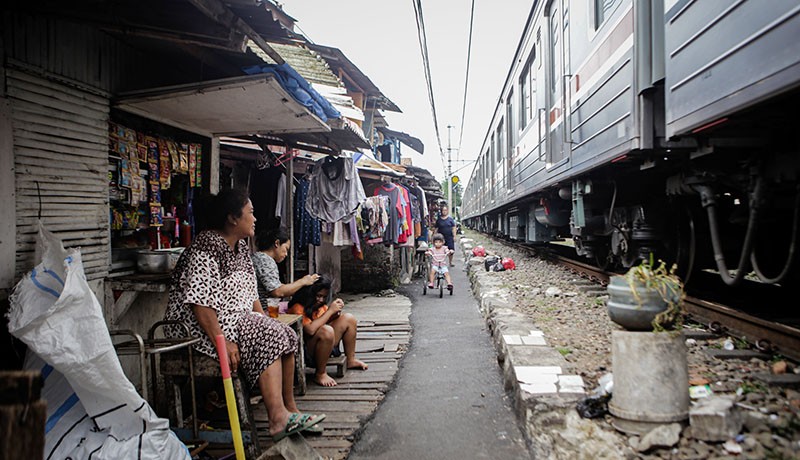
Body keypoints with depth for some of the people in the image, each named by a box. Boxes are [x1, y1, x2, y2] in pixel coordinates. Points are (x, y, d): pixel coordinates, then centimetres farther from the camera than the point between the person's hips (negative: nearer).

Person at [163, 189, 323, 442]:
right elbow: (199, 302, -24)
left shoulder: (240, 247, 14)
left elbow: (251, 292, 18)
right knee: (268, 338, -25)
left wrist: (266, 320, 5)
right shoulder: (207, 247, -16)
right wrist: (221, 341, -29)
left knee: (286, 334, -10)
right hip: (201, 326, -9)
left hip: (238, 319, 9)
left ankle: (289, 409, -3)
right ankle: (278, 418, -27)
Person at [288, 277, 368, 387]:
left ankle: (350, 360, 14)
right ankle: (320, 374, -19)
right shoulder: (298, 308, -19)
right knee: (326, 331, -36)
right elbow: (310, 330, -34)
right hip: (307, 351, -9)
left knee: (348, 318, 5)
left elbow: (327, 320, 19)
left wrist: (336, 311, -5)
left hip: (324, 346, 9)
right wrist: (330, 310, -25)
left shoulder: (319, 305, 4)